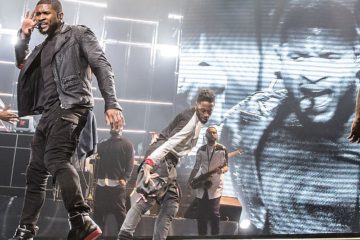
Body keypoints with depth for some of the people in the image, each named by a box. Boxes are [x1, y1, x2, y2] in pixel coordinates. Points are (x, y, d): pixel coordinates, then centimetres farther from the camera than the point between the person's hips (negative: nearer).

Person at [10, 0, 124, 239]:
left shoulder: (79, 34, 7)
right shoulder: (42, 48, 28)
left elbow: (102, 66, -4)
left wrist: (112, 103, -18)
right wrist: (24, 35, 17)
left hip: (71, 105, -8)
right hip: (49, 112, 8)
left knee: (55, 158, -31)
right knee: (36, 172, 8)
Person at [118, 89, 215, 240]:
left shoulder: (196, 120, 17)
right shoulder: (189, 120, -14)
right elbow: (169, 143, -27)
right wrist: (149, 162, -35)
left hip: (168, 162, 10)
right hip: (160, 160, -10)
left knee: (171, 205, 7)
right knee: (148, 198, -23)